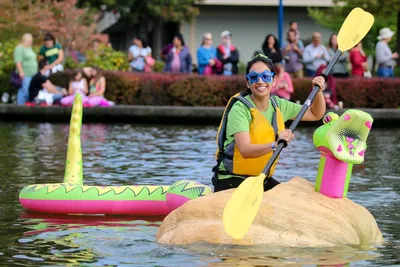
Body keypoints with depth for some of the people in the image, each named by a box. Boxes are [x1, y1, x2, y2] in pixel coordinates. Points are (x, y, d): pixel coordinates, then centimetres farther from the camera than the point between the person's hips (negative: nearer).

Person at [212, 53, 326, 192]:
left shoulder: (278, 105, 7)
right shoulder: (240, 109, -15)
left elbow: (315, 114, 19)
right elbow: (245, 150, -30)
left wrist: (319, 92, 1)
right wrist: (274, 145, -45)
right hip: (231, 181, -7)